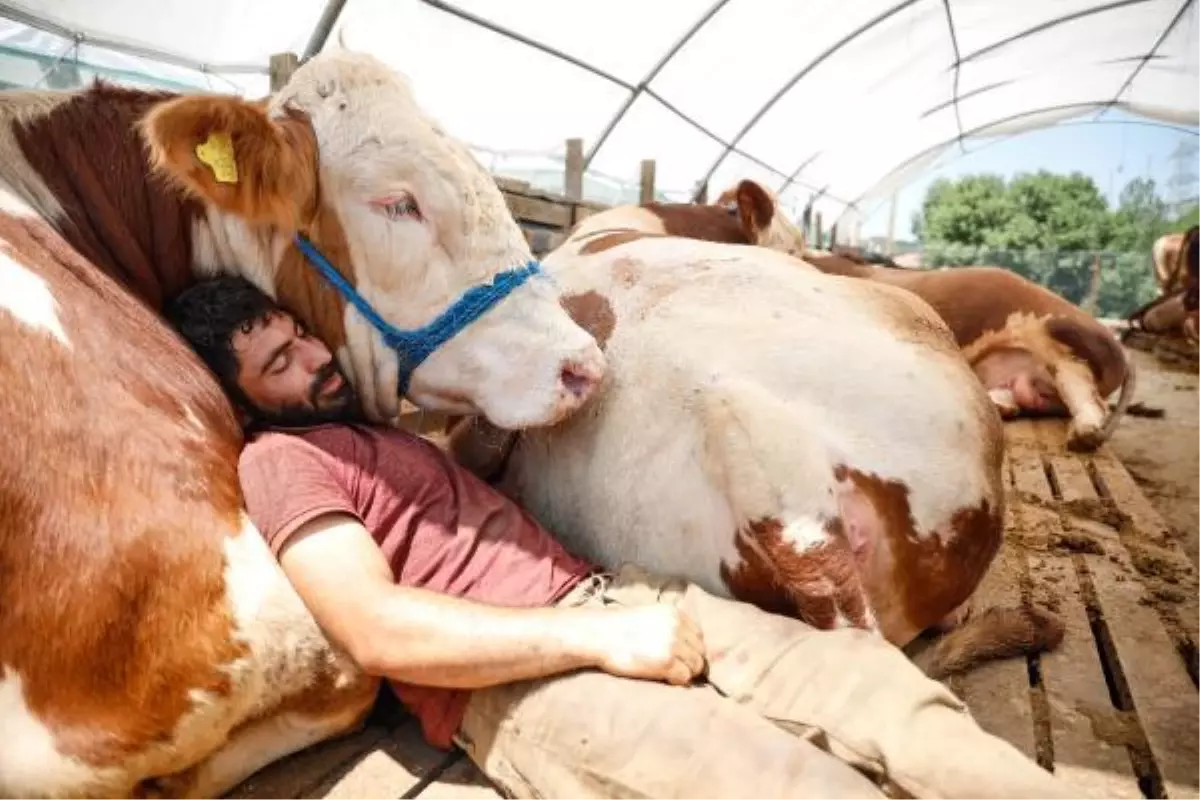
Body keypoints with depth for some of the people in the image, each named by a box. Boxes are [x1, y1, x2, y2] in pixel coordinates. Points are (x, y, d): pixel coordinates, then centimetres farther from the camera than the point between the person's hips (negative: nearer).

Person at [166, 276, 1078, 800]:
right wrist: (598, 635, -19)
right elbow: (379, 632, -16)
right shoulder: (279, 461, -2)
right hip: (512, 685, -8)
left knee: (870, 675, -9)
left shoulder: (370, 422, 24)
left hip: (604, 595, 9)